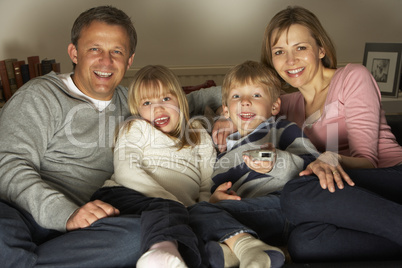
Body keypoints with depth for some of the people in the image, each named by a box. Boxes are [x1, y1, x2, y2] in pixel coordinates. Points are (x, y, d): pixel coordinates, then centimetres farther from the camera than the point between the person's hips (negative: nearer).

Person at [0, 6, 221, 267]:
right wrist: (67, 214, -24)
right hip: (26, 215, -5)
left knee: (142, 233, -32)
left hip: (89, 227, 5)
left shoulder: (130, 102, 20)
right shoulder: (41, 95, 4)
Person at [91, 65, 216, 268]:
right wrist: (172, 202, -13)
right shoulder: (136, 128, 20)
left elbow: (206, 189, 23)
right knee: (165, 208, -36)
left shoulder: (201, 138, 29)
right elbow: (125, 171, 0)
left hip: (178, 207, 3)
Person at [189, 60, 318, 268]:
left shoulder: (284, 130, 16)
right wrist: (215, 198, 4)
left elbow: (312, 164, 1)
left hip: (279, 203, -5)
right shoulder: (223, 157, 30)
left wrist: (277, 162, -18)